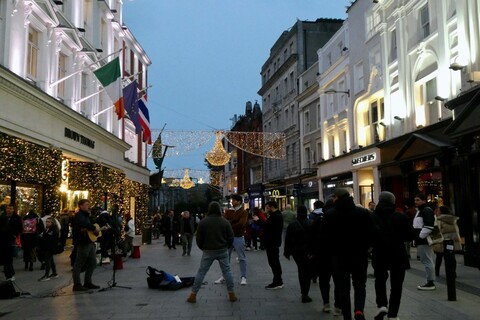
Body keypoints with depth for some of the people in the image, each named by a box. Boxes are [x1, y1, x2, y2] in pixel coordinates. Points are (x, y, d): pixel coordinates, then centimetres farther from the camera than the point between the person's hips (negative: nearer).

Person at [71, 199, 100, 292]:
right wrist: (94, 228, -21)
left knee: (92, 263, 12)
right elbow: (83, 223, -30)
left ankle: (88, 282, 20)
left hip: (90, 242, 10)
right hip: (83, 243, -10)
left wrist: (96, 230, 9)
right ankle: (77, 284, 2)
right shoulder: (79, 215, -8)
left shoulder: (86, 215, 21)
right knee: (79, 264, -3)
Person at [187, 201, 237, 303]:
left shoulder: (203, 222, -5)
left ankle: (193, 295, 8)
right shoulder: (225, 221, -4)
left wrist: (203, 248, 16)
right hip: (223, 251, 1)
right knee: (227, 271, 8)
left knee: (201, 272, 5)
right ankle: (232, 294, 8)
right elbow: (231, 237, -1)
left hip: (208, 251, 0)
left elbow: (199, 238, -1)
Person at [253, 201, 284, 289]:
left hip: (272, 243, -11)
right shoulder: (275, 215, 18)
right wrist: (260, 221, 2)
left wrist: (258, 220, -17)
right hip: (272, 243, 11)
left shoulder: (276, 216, -17)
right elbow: (268, 225, 15)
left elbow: (268, 226, -28)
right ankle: (278, 281, 24)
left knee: (274, 262, -8)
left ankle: (277, 283, -4)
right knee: (275, 262, 16)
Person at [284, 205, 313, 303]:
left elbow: (288, 240, -1)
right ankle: (305, 294, -6)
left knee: (301, 270, 19)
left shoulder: (292, 224, -4)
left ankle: (303, 292, 26)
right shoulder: (311, 224, -9)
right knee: (307, 272, 2)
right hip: (308, 252, -2)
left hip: (296, 252, 3)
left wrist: (287, 252, 7)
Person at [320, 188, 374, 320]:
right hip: (360, 255, 1)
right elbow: (371, 234, -3)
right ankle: (359, 309, -7)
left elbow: (324, 237, -7)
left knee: (343, 287, 11)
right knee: (360, 284, 16)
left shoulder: (330, 214, -8)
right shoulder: (364, 212, -4)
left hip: (339, 256, -1)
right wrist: (364, 247, 13)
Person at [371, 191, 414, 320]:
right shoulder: (400, 217, -9)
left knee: (380, 280, 23)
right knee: (396, 285, 10)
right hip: (398, 255, -1)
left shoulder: (372, 217, -7)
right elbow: (410, 236, -3)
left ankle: (381, 305, 4)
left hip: (379, 255, 1)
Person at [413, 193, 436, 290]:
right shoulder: (419, 211, 21)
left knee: (427, 261, -8)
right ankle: (430, 282, 19)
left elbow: (429, 226, -22)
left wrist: (421, 236, -20)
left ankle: (430, 283, -3)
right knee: (427, 261, 13)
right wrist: (417, 238, 21)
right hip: (422, 241, 11)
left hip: (424, 241, -11)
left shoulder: (427, 210, -12)